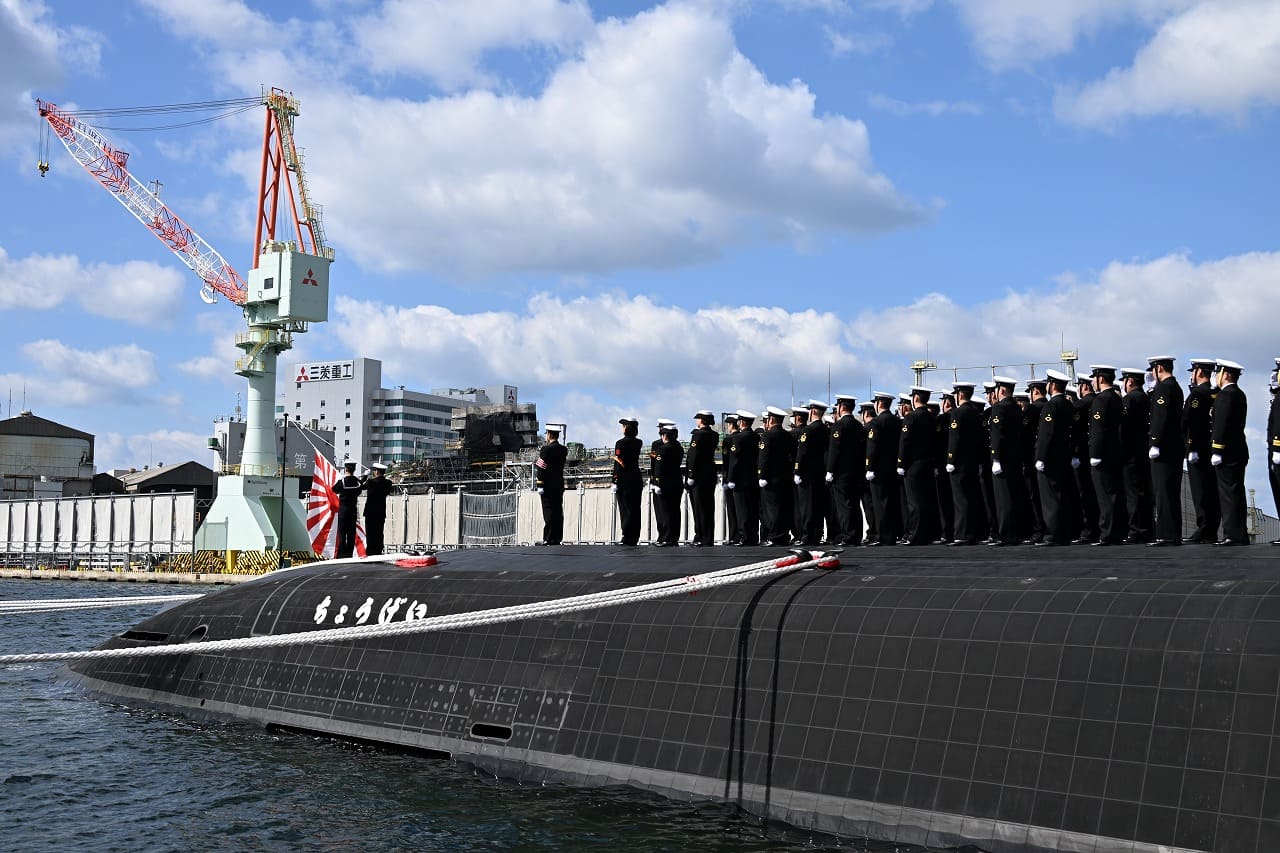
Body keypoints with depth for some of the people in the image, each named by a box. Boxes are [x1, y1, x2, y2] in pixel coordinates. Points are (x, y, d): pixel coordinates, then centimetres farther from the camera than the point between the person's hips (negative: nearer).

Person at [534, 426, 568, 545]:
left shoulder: (546, 449, -12)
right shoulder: (564, 450, 7)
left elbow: (540, 468, -14)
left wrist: (539, 485, -12)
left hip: (548, 486, -6)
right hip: (560, 485, 6)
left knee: (548, 512, -5)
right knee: (558, 512, 9)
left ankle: (548, 539, -5)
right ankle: (557, 537, 11)